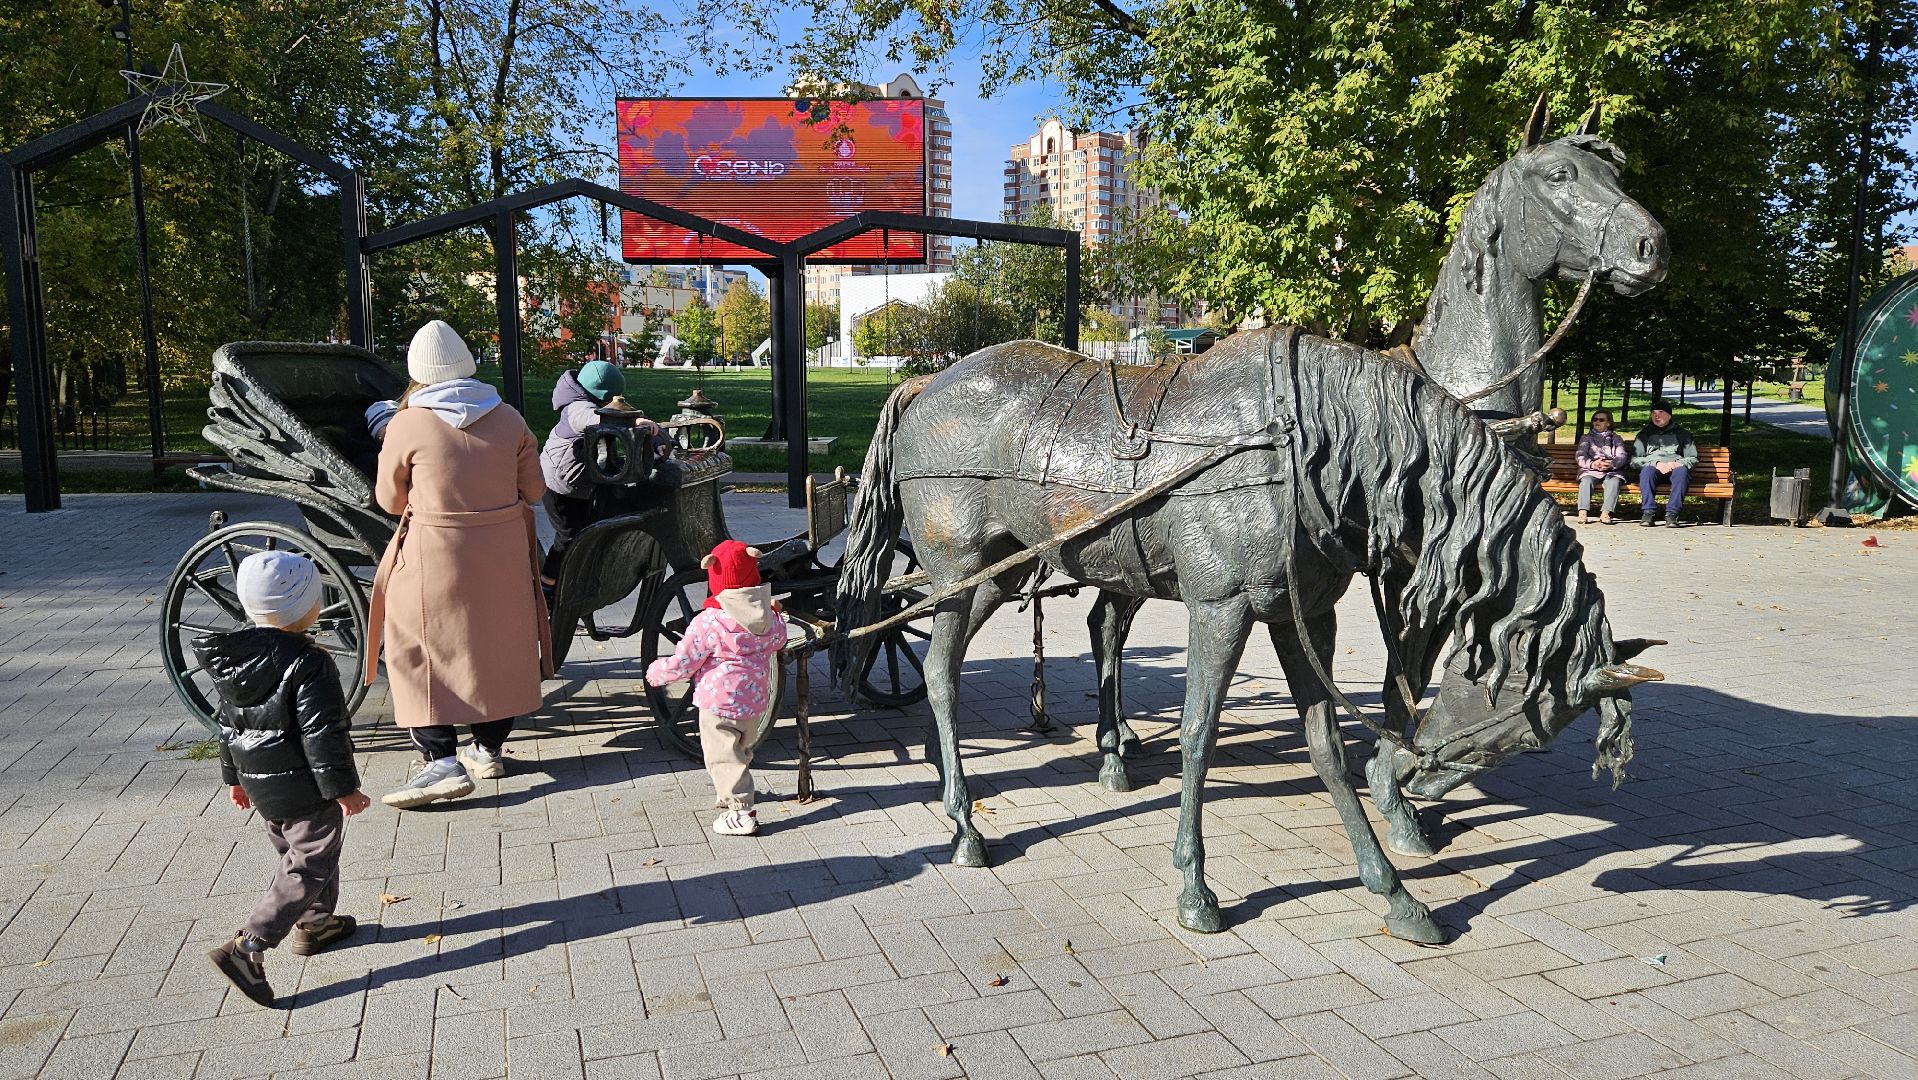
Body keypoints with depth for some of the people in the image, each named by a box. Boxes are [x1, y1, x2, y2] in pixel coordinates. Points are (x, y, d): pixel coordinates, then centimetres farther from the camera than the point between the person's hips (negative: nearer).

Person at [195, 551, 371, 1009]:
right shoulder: (308, 664, -24)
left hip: (259, 785, 9)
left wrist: (234, 776, 22)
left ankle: (314, 924, 40)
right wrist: (343, 788, -15)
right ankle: (247, 947, -6)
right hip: (305, 788, -9)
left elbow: (227, 722, 11)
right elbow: (321, 734, -23)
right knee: (309, 868, 1)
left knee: (294, 854, 25)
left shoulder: (231, 659, 2)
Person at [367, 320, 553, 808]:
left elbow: (389, 500, 2)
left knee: (422, 652, 5)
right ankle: (489, 747, 27)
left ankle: (443, 761, -3)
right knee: (498, 645, 16)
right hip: (503, 553, 4)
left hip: (434, 557, -4)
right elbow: (533, 490, 5)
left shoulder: (406, 425, -9)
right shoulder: (508, 419, 0)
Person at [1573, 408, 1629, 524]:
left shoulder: (1616, 439, 26)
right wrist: (1592, 464, -17)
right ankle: (1583, 512, -50)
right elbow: (1580, 456, 7)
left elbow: (1622, 456, 7)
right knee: (1586, 480, -35)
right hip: (1591, 470, 0)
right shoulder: (1586, 438, 26)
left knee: (1614, 481, -35)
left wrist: (1613, 463, -18)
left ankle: (1606, 512, -48)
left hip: (1612, 470, 0)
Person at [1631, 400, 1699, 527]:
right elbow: (1635, 460, 8)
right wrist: (1656, 464, -11)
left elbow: (1693, 458, 12)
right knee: (1647, 470, -36)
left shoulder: (1681, 433, 22)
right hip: (1653, 467, 0)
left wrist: (1677, 463, -10)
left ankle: (1672, 513, -42)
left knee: (1682, 471, -36)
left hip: (1676, 467, 0)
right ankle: (1648, 512, -42)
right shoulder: (1644, 433, 21)